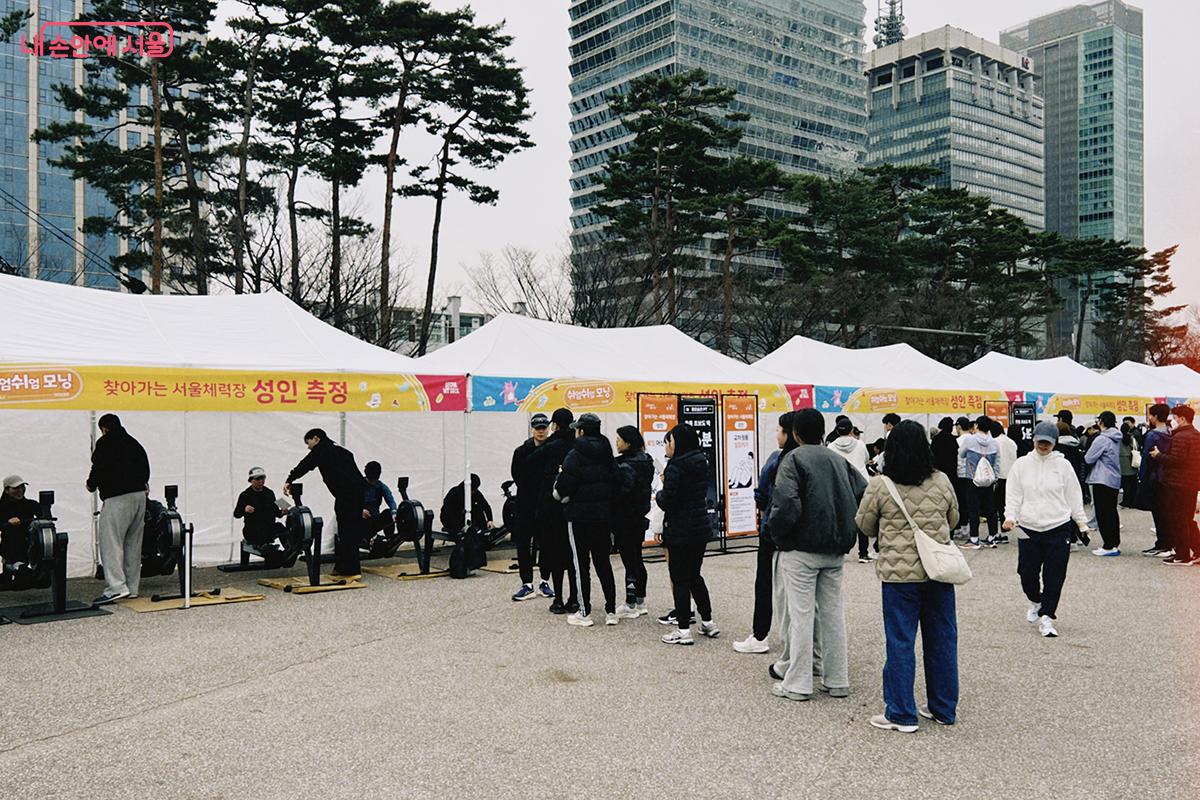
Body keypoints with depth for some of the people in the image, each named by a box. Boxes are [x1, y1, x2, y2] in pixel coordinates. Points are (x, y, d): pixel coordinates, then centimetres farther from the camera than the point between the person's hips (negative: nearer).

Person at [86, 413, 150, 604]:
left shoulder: (105, 442, -2)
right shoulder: (134, 443, 21)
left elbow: (99, 468, -8)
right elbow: (145, 469, 20)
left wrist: (91, 485, 9)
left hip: (118, 497, -8)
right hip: (140, 494, 8)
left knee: (111, 541, -8)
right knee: (133, 543, 11)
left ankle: (116, 587, -18)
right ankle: (132, 587, 14)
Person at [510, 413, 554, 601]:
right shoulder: (522, 451, 1)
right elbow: (517, 476, 0)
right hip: (527, 505, 1)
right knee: (523, 545, 0)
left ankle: (545, 582, 21)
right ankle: (527, 585, 7)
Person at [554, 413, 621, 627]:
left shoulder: (575, 455, -13)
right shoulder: (607, 454, 6)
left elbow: (563, 487, -18)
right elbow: (617, 482, 5)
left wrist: (560, 493, 3)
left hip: (580, 515, -6)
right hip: (604, 515, 6)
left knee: (581, 563, 3)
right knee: (603, 561, 13)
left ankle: (584, 613, 7)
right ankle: (611, 611, 14)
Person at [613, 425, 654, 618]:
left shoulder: (625, 466, -19)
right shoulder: (645, 461, 9)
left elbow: (622, 492, -25)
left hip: (625, 520, -9)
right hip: (640, 517, 9)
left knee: (629, 561, -3)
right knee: (637, 560, 16)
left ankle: (630, 605, 4)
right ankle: (640, 602, 25)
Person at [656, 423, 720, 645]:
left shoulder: (675, 468, -17)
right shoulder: (702, 464, 7)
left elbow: (667, 502, -18)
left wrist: (659, 494, 3)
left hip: (680, 531, -8)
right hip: (701, 529, 8)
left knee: (680, 579, 1)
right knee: (694, 576, 20)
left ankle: (683, 630, 5)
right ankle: (708, 622, 25)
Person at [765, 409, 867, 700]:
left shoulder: (793, 459, -9)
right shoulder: (838, 460, 11)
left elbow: (787, 504, -21)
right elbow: (864, 494, 6)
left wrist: (776, 533, -5)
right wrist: (845, 533, 12)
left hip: (801, 549, -6)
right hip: (835, 550, 6)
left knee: (800, 614, 0)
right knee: (833, 612, 13)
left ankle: (797, 684, 7)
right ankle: (837, 680, 20)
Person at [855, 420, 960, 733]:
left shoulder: (880, 485, -12)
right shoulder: (942, 481, -1)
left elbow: (865, 525, 0)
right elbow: (953, 519, 13)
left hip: (900, 572, -4)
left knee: (901, 642, 4)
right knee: (942, 639, 14)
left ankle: (901, 714, 10)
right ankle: (944, 709, 26)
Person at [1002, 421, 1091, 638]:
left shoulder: (1063, 465, 2)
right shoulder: (1021, 465, 3)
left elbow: (1074, 496, 9)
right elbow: (1013, 495, 3)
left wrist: (1082, 522, 11)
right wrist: (1010, 516, -11)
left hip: (1058, 528, 0)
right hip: (1028, 528, 1)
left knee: (1054, 576, 0)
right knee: (1027, 573, 3)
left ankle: (1046, 617, 11)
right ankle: (1035, 602, 33)